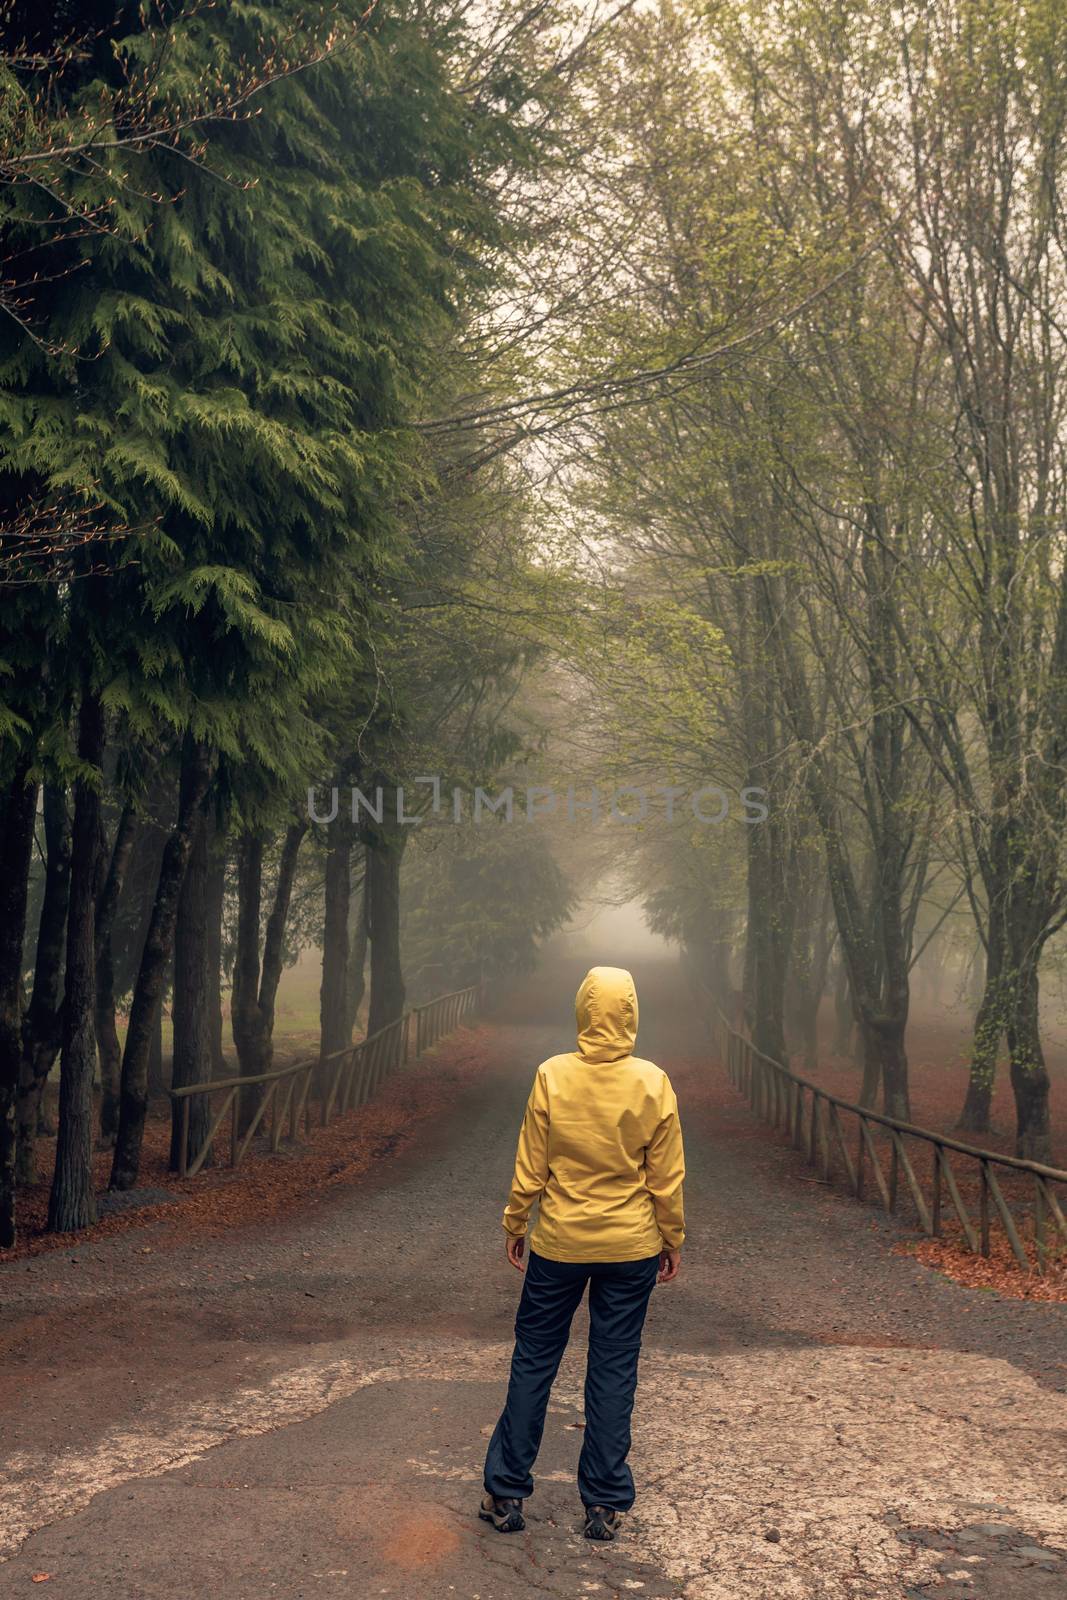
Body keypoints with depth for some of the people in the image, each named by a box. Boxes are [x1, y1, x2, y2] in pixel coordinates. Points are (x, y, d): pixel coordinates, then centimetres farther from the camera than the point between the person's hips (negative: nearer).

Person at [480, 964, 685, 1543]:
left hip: (558, 1243, -1)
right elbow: (666, 1176, -2)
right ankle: (604, 1505, 18)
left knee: (533, 1363, 12)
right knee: (614, 1370, 10)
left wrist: (515, 1223, 8)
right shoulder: (653, 1083, -8)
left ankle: (507, 1494, 19)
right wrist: (672, 1238, 11)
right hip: (631, 1246, 1)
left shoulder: (553, 1076, -11)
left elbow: (530, 1165, -5)